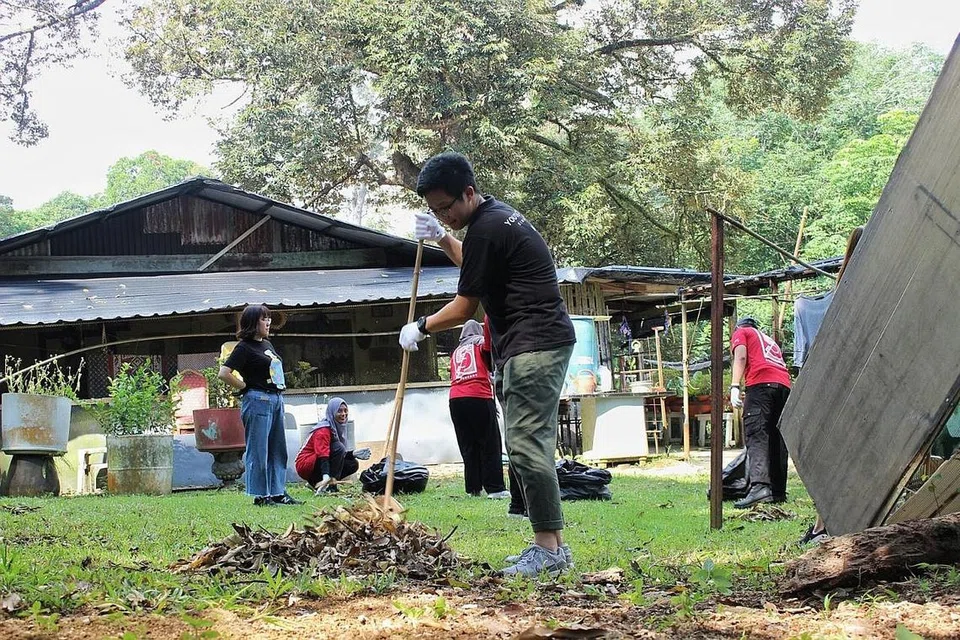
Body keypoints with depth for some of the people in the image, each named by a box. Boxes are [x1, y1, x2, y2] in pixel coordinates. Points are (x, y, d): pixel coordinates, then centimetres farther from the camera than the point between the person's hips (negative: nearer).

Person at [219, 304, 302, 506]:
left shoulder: (267, 344, 16)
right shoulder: (244, 347, -9)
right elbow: (224, 373, -17)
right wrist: (245, 387, -10)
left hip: (276, 400, 9)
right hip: (257, 401, -9)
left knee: (278, 449, 10)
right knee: (258, 450, -3)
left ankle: (278, 492, 16)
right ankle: (260, 495, 1)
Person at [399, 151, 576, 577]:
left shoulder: (485, 229, -15)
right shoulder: (499, 215, 17)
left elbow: (465, 307, -9)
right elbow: (476, 267, 38)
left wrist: (420, 328, 7)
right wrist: (442, 239, 24)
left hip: (534, 346, -11)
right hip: (545, 341, 11)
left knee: (526, 444, -13)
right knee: (532, 445, 9)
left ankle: (549, 549, -13)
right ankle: (551, 547, 10)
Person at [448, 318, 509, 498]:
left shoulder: (456, 352, 26)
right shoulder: (481, 343, 10)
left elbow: (453, 377, 20)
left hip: (455, 399, 5)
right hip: (479, 397, -5)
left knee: (468, 447, 8)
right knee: (490, 445, -4)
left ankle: (473, 488, 4)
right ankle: (495, 488, -10)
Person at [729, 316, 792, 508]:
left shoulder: (740, 333, 19)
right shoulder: (769, 340, 37)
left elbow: (741, 357, 1)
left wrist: (734, 387, -7)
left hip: (761, 383, -6)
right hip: (784, 384, 7)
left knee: (756, 435, -17)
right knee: (777, 439, 8)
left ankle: (759, 486, -34)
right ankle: (778, 492, 6)